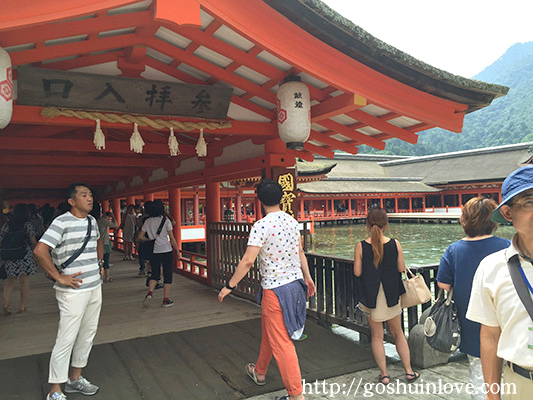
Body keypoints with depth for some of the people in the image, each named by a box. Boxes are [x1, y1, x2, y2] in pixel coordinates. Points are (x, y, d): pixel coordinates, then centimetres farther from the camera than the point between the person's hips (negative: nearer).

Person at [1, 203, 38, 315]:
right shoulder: (27, 225, -4)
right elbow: (33, 242, -4)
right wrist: (33, 248, 15)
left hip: (9, 257, 4)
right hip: (24, 255, -4)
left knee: (11, 281, 15)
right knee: (24, 281, 7)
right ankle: (22, 306, 11)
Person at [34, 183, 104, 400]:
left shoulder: (92, 220, 10)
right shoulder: (62, 222, -14)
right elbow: (40, 251, -23)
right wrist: (59, 277, -19)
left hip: (95, 287, 8)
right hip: (74, 291, -8)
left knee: (88, 334, 16)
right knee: (66, 339, -2)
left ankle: (75, 379, 32)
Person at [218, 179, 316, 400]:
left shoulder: (260, 226, -19)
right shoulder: (293, 221, 3)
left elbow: (248, 261, -22)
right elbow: (300, 252, 11)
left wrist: (229, 286, -12)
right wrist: (307, 277, 22)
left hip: (275, 290, -8)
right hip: (295, 283, 8)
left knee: (281, 342, 2)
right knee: (268, 332, 25)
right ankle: (259, 372, 44)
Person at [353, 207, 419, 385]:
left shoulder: (361, 246, -14)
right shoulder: (395, 244, -10)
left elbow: (357, 272, -11)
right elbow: (401, 268, -3)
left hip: (371, 295, -1)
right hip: (391, 295, 2)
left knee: (377, 336, 13)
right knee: (398, 332, 20)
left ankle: (384, 374, 21)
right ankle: (409, 371, 26)